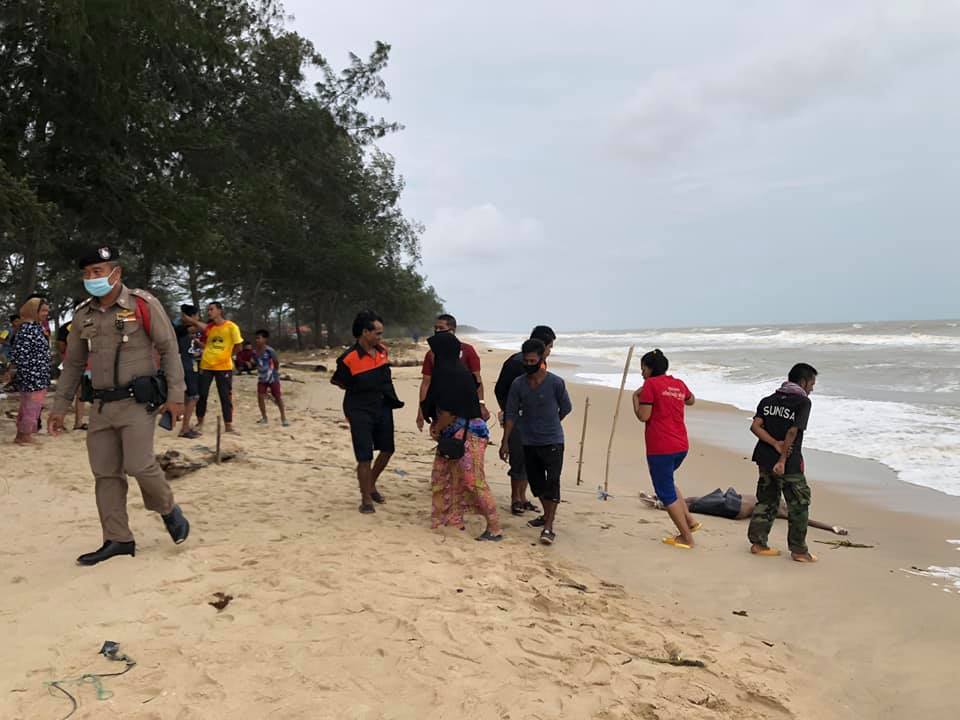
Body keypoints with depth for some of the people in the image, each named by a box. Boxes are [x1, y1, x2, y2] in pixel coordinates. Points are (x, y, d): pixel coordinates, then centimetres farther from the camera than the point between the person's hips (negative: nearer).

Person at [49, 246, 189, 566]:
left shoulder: (143, 305, -8)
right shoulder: (83, 315, 8)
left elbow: (169, 349, -7)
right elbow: (73, 364, 16)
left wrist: (175, 395, -11)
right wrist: (59, 407, 13)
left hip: (137, 402, -6)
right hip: (101, 405, 6)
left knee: (139, 464, -13)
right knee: (105, 472, 5)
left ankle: (168, 509, 16)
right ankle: (118, 540, 13)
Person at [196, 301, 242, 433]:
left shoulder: (231, 326, -6)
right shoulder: (208, 327, 6)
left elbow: (238, 344, -1)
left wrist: (227, 357, 4)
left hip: (224, 367, -3)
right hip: (206, 365, 4)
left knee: (226, 396, 1)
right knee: (202, 395, 6)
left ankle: (228, 426, 7)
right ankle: (199, 423, 21)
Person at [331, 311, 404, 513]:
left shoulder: (383, 350, 0)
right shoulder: (349, 358, -18)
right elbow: (336, 381, -4)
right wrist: (359, 390, 1)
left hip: (384, 407, 6)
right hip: (361, 411, -6)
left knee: (387, 449, 15)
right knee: (365, 457, -4)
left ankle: (371, 484, 37)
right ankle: (366, 498, 12)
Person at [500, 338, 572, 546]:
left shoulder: (555, 383, -12)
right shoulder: (518, 384, -4)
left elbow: (566, 408, 4)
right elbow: (511, 414, 0)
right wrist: (505, 442, -3)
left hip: (552, 441, -4)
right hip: (529, 442, 4)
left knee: (552, 483, -10)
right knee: (536, 482, 15)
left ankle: (548, 527, -9)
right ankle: (547, 515, 35)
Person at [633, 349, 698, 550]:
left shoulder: (650, 384, -9)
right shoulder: (679, 384, 11)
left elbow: (643, 416, -13)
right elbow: (690, 400, 33)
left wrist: (635, 398, 1)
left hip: (660, 448, -8)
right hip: (681, 445, 8)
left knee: (666, 492, 4)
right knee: (667, 482, 28)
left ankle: (686, 537, 7)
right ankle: (689, 521, 22)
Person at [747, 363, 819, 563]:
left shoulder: (769, 400, 10)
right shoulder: (803, 402, -9)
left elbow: (755, 426, -3)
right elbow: (793, 432, -18)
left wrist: (775, 445, -9)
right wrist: (782, 459, -17)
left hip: (765, 460, 6)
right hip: (790, 464, -6)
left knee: (766, 501, 16)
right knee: (799, 505, 7)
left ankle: (757, 543, 18)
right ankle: (799, 550, 11)